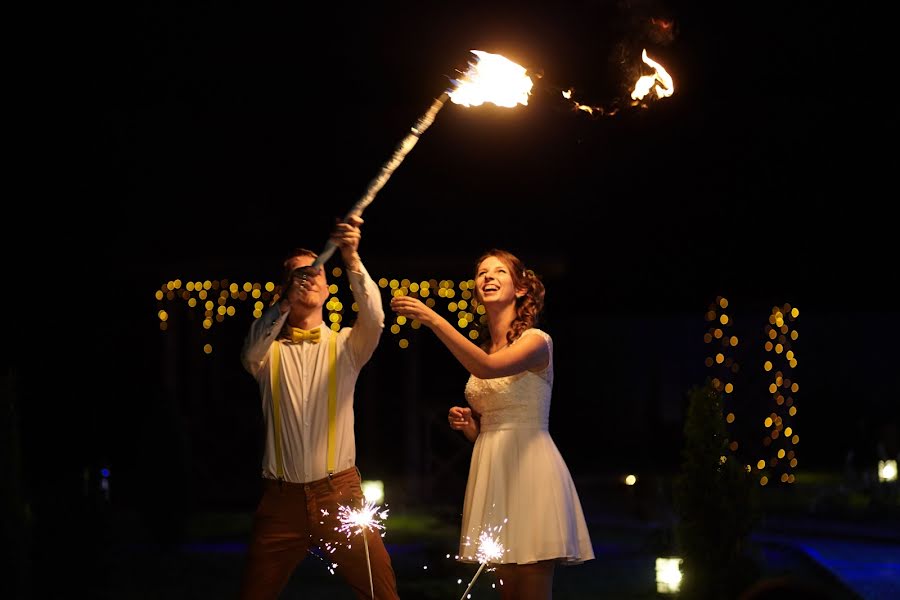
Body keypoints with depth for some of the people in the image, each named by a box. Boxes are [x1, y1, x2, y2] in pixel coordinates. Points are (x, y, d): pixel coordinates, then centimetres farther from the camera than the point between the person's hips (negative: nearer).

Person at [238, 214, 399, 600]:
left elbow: (373, 319, -15)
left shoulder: (344, 346, 7)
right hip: (281, 497, 1)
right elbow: (250, 354, -17)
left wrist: (352, 258, -30)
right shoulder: (271, 351, 7)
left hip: (338, 494, 0)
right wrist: (287, 300, -31)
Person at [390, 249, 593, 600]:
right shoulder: (480, 351, 15)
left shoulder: (535, 341, -6)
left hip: (529, 468, -7)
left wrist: (433, 319, -31)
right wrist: (465, 424, 1)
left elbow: (488, 368, -28)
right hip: (493, 472, 7)